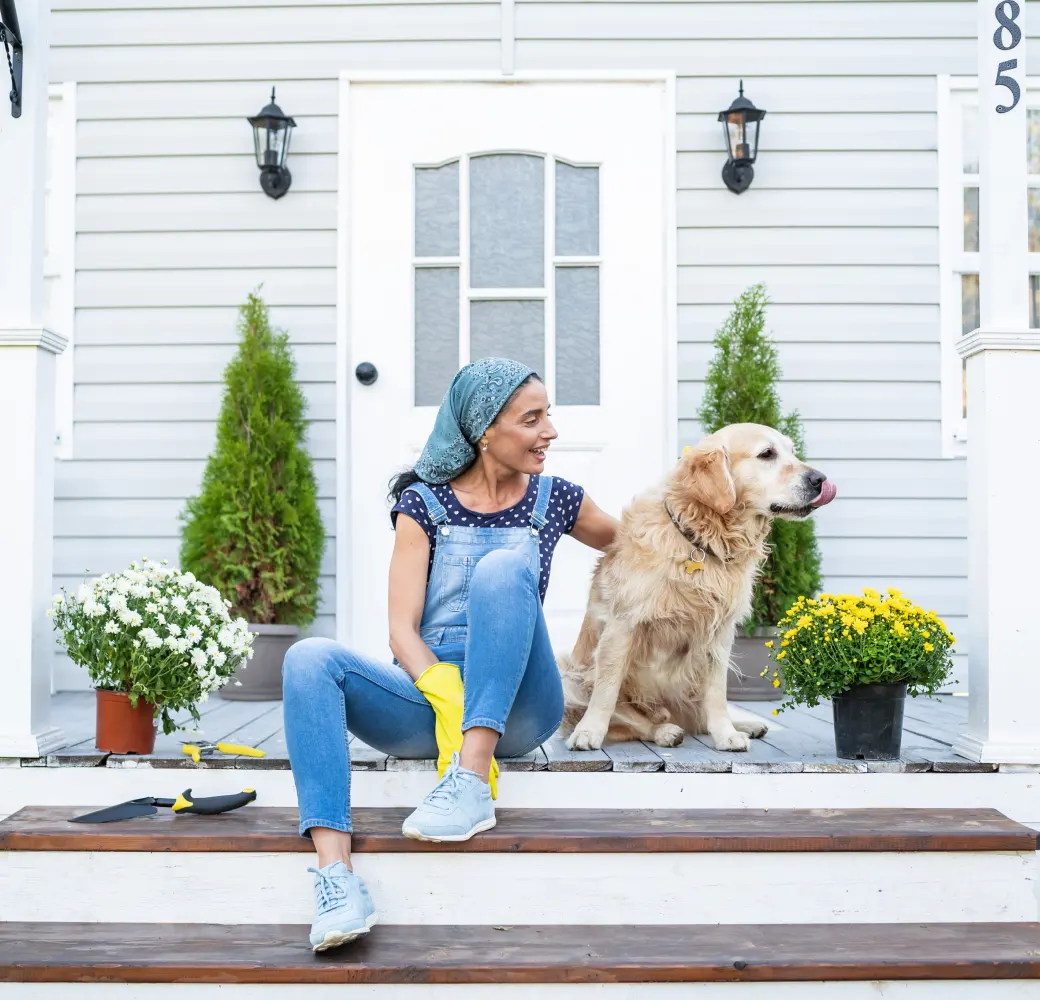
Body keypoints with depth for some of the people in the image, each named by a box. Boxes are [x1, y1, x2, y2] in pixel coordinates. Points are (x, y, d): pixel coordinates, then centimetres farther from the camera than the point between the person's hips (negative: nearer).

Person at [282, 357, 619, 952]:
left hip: (517, 708, 0)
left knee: (503, 567, -26)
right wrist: (446, 695, -24)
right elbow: (402, 628, -7)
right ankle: (336, 875, -40)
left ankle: (472, 784, -35)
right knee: (310, 659, -26)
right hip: (428, 696, 1)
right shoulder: (424, 503, 6)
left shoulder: (553, 499, 12)